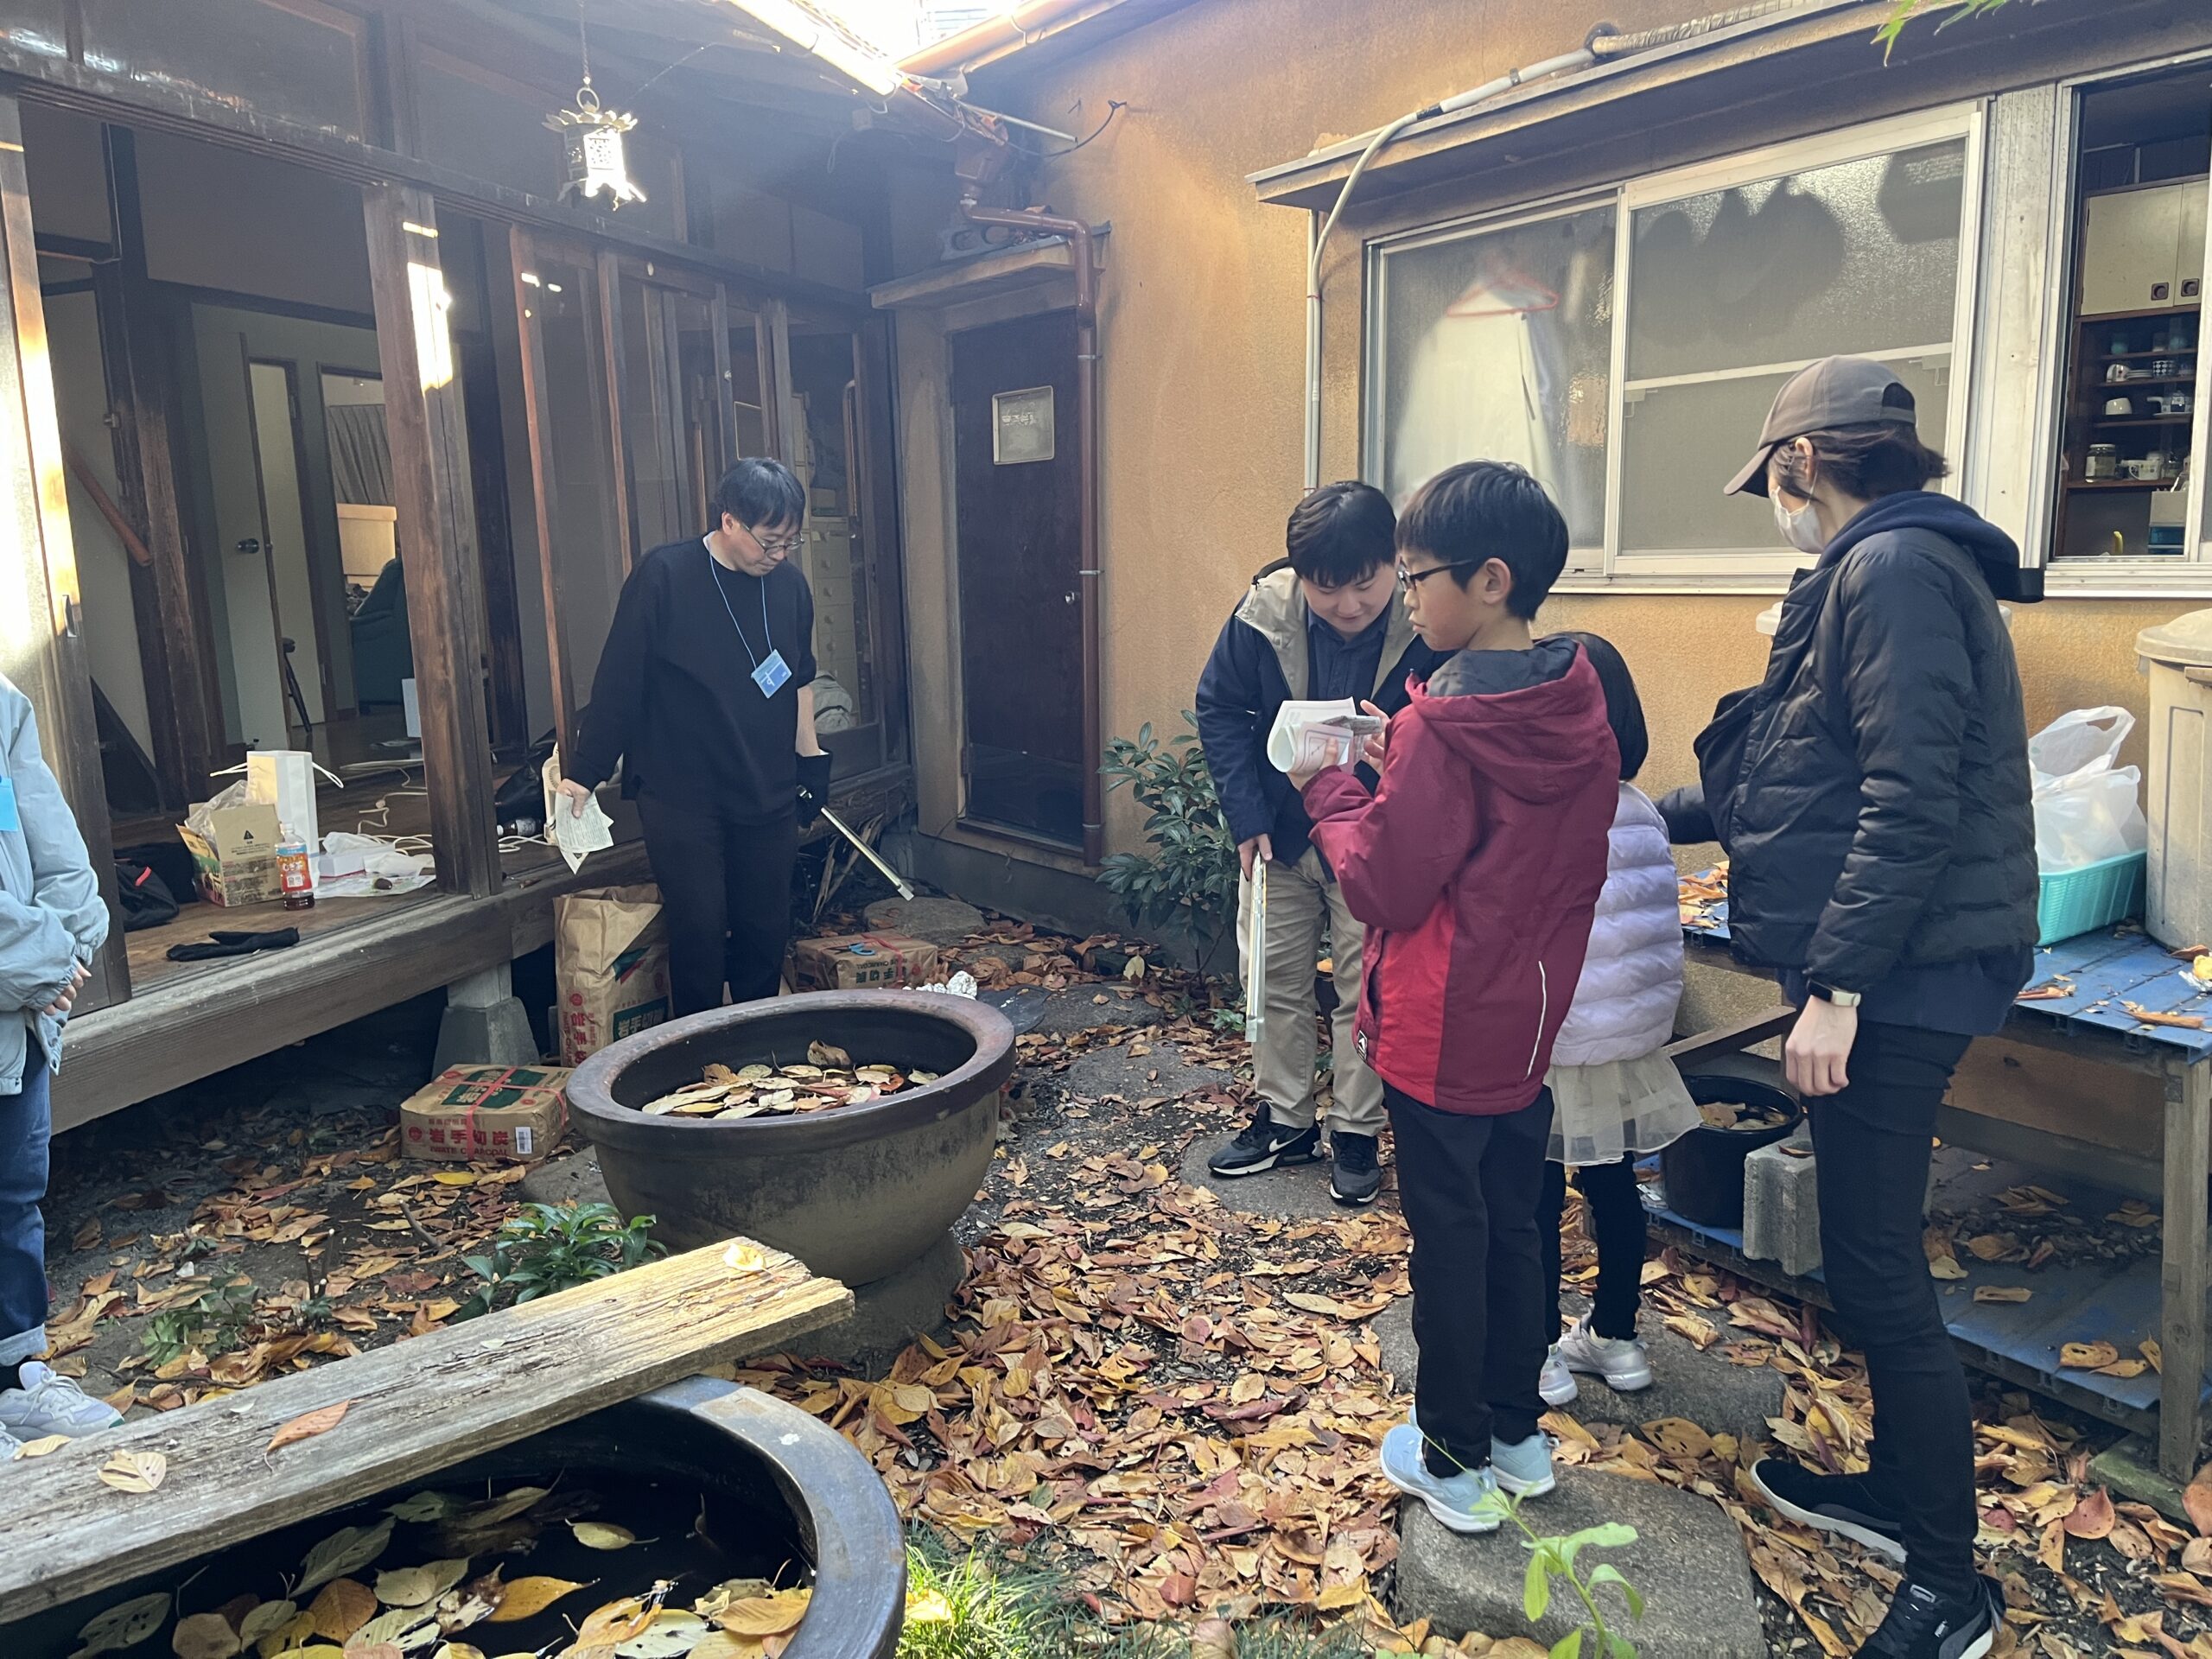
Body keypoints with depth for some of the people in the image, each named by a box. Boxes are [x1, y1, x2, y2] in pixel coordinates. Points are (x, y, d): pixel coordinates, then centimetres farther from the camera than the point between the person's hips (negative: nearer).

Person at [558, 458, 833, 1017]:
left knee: (767, 932, 8)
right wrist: (584, 773, -7)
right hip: (681, 797, -4)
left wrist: (810, 757, 18)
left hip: (769, 794, 5)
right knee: (700, 934, -2)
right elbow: (618, 678, -8)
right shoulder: (663, 577, -10)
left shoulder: (789, 584, 4)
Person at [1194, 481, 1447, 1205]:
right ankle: (1284, 1119, 32)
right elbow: (1219, 709, -4)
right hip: (1279, 836, 3)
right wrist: (1248, 816, -10)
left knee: (1366, 994, 8)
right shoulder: (1263, 612, -17)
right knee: (1275, 982, 14)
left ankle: (1357, 1133, 26)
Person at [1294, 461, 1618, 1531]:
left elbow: (1383, 888, -18)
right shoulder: (1580, 710, 2)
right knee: (1513, 1224, 19)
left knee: (1449, 1238, 7)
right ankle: (1519, 1434, 34)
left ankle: (1455, 1461, 22)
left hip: (1440, 1032, -7)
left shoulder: (1439, 728, -23)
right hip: (1532, 1022, 7)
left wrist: (1332, 790, -5)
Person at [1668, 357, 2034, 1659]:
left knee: (1876, 1268, -3)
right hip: (1890, 974, 10)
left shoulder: (1891, 570, -15)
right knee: (1870, 1253, 18)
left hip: (1899, 977, -10)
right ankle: (1901, 1491, 35)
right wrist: (1658, 816, 31)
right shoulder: (1888, 565, 17)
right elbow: (1796, 778, 25)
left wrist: (1835, 987, -23)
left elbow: (1910, 804, -23)